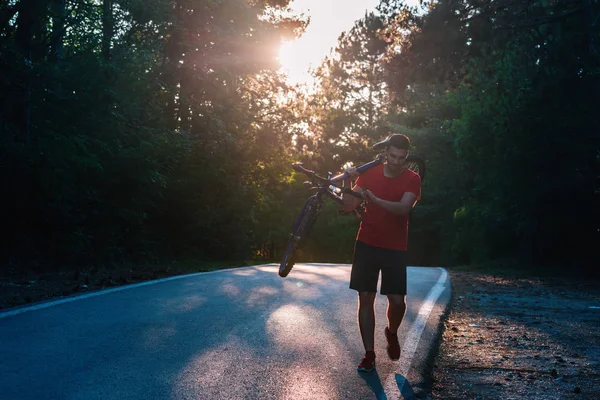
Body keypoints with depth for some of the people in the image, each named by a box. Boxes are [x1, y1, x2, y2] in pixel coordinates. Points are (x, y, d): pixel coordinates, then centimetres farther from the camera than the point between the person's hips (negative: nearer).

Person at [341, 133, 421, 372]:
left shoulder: (412, 179, -4)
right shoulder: (369, 174, 1)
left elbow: (404, 208, -22)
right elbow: (349, 207, -3)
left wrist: (375, 199, -36)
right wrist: (347, 183, -20)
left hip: (395, 248, -1)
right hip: (367, 244, 1)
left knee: (397, 300, -5)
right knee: (365, 298, -2)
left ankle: (392, 333, 28)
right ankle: (369, 354, 7)